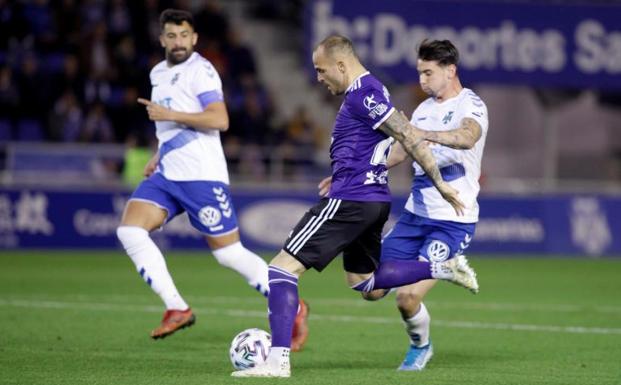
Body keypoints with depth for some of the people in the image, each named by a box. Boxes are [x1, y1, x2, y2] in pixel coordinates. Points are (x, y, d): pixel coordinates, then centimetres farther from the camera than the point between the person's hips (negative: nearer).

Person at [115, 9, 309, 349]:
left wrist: (168, 114, -19)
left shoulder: (200, 70, -9)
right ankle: (177, 310, -9)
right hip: (166, 175, 8)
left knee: (229, 253, -4)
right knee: (129, 230, -12)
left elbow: (219, 120, -21)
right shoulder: (159, 74, 17)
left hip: (202, 177, -8)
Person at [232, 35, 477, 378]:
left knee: (282, 269, -9)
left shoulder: (362, 94, -15)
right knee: (365, 284, 24)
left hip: (349, 200, -11)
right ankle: (442, 269, 14)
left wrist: (439, 183, -16)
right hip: (374, 200, 11)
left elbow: (408, 137, -18)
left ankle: (278, 360, -15)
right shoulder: (368, 90, 16)